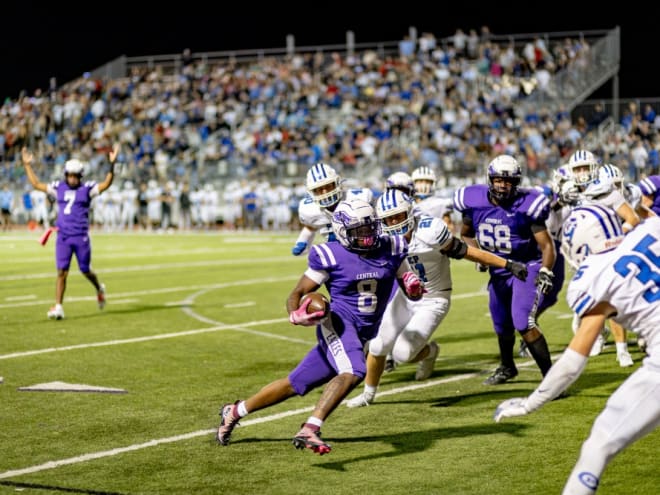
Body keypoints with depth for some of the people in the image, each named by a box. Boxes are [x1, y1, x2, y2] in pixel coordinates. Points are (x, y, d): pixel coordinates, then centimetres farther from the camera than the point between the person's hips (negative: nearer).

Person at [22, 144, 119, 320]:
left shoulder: (87, 189, -2)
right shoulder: (59, 188, 8)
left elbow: (106, 184, -14)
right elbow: (36, 184, 16)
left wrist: (112, 163, -23)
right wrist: (27, 165, 15)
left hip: (81, 237, -2)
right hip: (63, 237, 2)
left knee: (85, 271, 9)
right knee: (62, 272, -4)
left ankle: (99, 288, 40)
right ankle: (58, 307, -5)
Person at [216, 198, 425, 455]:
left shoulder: (391, 250, 5)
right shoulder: (331, 256, -8)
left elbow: (412, 292, 15)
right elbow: (297, 292, -1)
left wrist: (413, 285, -9)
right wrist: (295, 315, -23)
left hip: (361, 335, 5)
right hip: (337, 322, -5)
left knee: (294, 385, 9)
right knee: (352, 372, -34)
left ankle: (235, 412, 27)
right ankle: (309, 431, -37)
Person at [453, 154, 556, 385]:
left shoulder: (527, 205, -21)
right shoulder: (475, 202, -9)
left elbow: (547, 245, -16)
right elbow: (466, 234, 11)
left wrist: (545, 272, -30)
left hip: (527, 266, -5)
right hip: (498, 270, 5)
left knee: (524, 323, -23)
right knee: (502, 325, 22)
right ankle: (507, 367, 49)